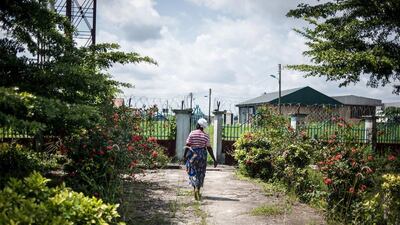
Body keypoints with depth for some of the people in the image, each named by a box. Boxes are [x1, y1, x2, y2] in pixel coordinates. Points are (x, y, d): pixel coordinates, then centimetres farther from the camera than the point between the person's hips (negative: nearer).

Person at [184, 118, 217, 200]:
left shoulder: (192, 133, -6)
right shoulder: (206, 136, -3)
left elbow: (187, 145, -7)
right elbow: (209, 148, -4)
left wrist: (184, 155, 4)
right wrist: (214, 160, 0)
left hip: (192, 154, -1)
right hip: (202, 155, 1)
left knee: (193, 172, 12)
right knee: (200, 173, 12)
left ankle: (195, 188, -3)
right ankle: (197, 190, 7)